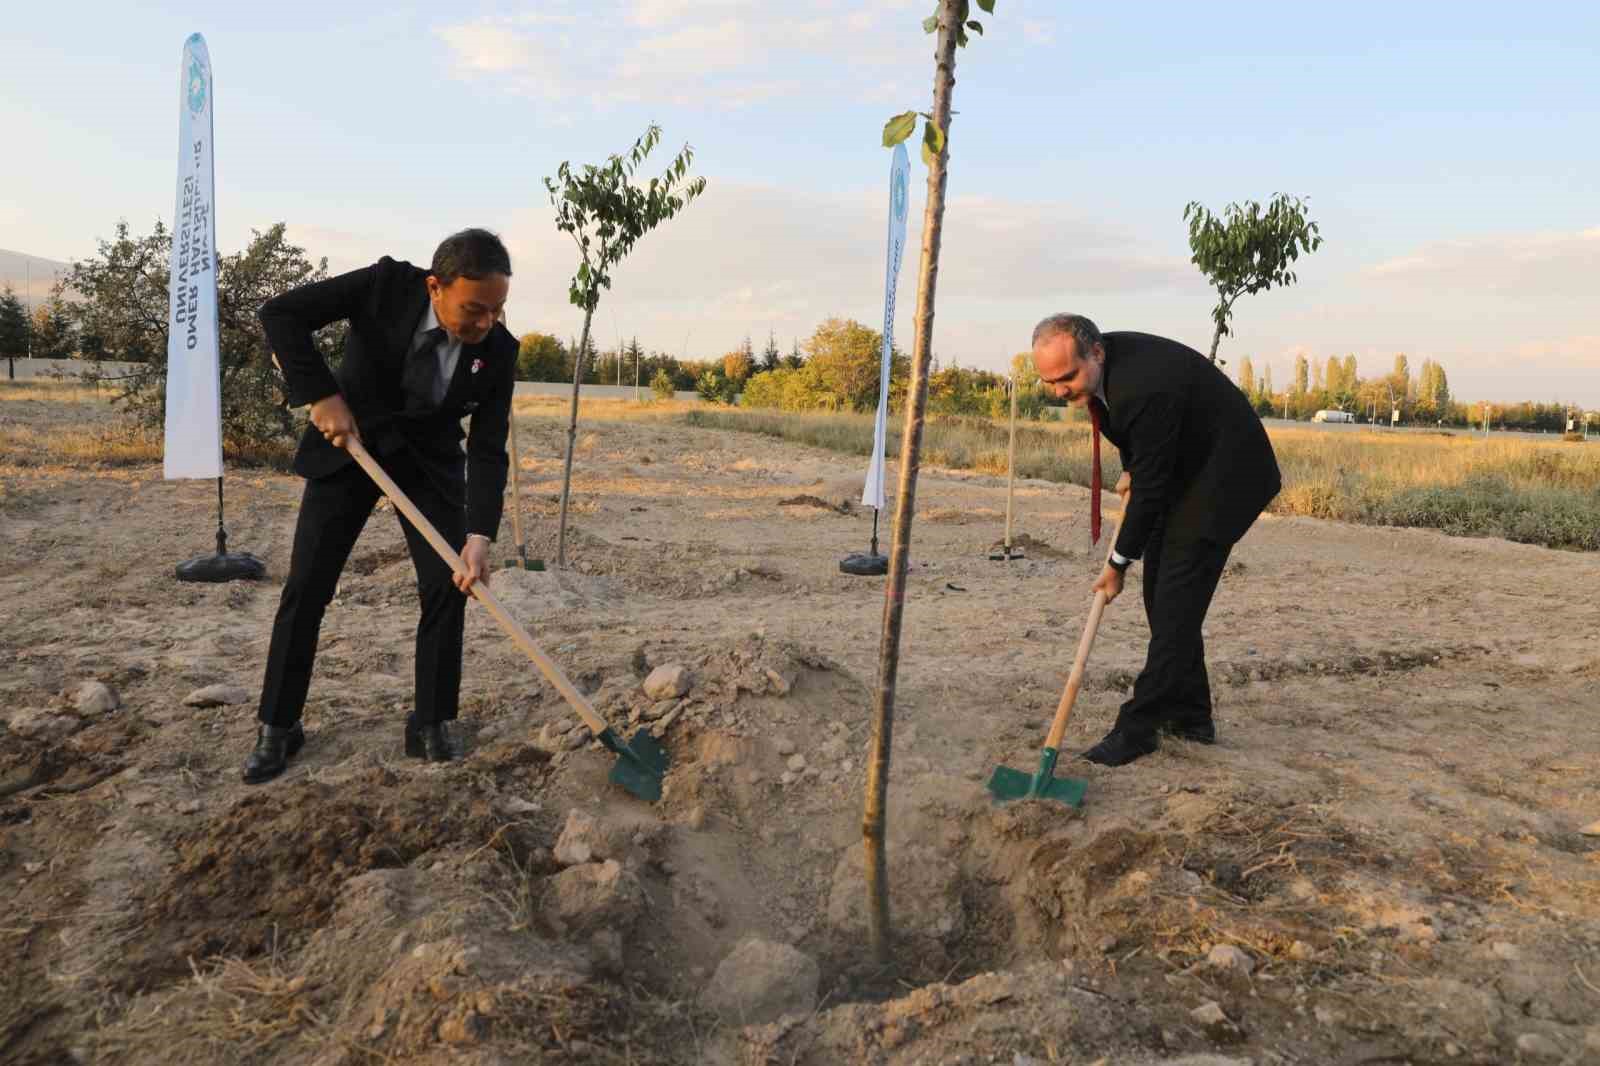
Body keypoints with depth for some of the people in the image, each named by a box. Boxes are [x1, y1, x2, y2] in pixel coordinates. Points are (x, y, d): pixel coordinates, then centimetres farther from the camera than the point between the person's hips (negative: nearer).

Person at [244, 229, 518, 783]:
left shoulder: (498, 350, -19)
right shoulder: (386, 283, -24)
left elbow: (487, 450, -18)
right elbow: (279, 313, -21)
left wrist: (479, 537, -29)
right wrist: (321, 394, -27)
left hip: (429, 462, 1)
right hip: (348, 444, -1)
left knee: (448, 585, -10)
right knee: (306, 585, -3)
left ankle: (430, 725, 6)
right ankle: (277, 726, 12)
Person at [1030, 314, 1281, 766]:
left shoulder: (1147, 388, -34)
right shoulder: (1103, 360, -7)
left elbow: (1151, 489, -26)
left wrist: (1118, 563, -16)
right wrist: (1131, 470, 8)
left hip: (1225, 475, -10)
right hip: (1181, 470, 10)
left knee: (1176, 602, -12)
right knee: (1161, 591, 10)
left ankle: (1138, 727, -7)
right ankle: (1189, 715, 20)